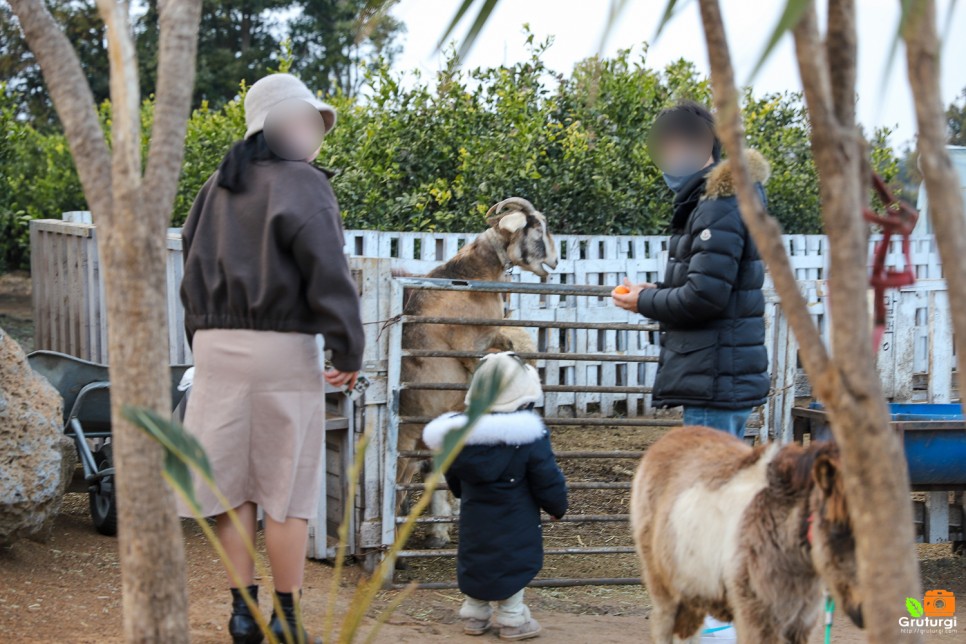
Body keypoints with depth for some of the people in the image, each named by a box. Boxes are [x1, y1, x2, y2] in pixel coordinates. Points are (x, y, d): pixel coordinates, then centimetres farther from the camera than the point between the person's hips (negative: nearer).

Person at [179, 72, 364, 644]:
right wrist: (350, 351, -8)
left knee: (232, 481, 10)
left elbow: (195, 270, 16)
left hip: (216, 343, 6)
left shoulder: (217, 188, 14)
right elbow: (327, 274, -13)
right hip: (283, 347, -6)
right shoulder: (301, 183, -7)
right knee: (287, 489, 1)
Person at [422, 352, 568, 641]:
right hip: (514, 523, -5)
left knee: (475, 562, 16)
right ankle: (512, 620, 10)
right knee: (514, 564, 5)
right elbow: (548, 480, -11)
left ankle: (474, 615, 24)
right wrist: (557, 507, 7)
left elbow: (453, 480, 11)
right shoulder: (529, 436, -18)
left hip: (474, 520, 5)